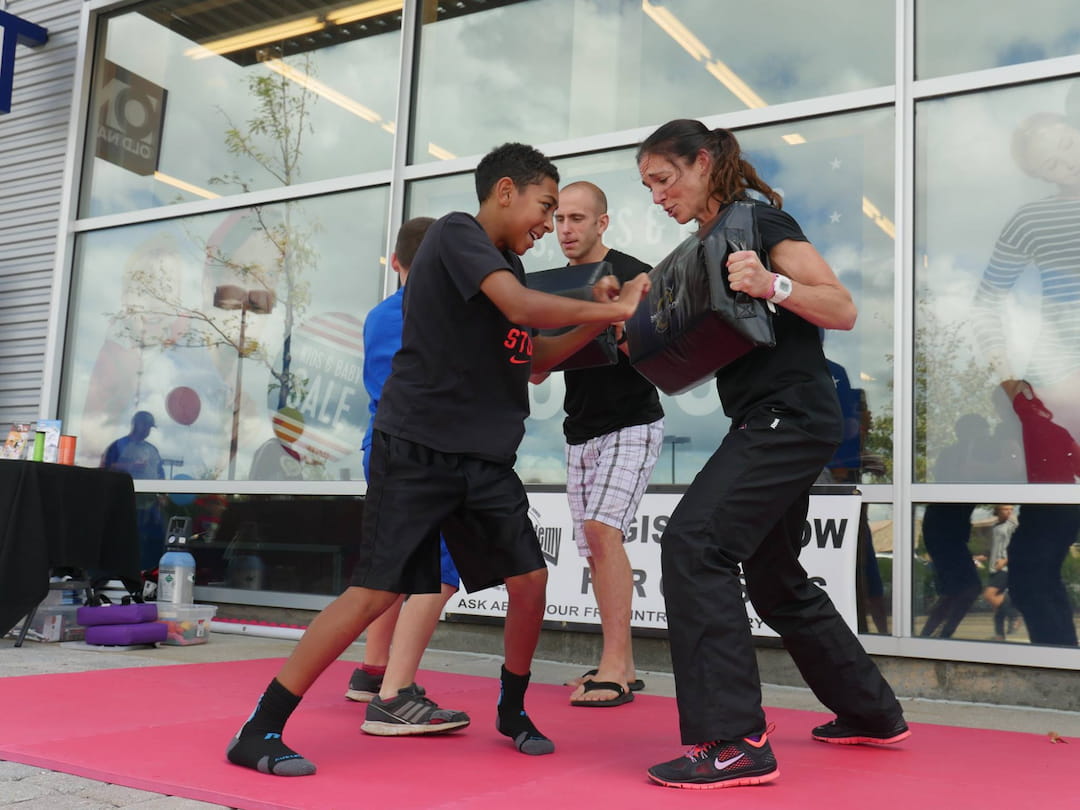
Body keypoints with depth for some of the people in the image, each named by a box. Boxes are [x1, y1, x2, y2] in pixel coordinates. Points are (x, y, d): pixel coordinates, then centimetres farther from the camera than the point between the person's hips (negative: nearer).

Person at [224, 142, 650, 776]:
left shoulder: (508, 266, 17)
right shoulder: (457, 232, -8)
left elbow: (534, 358, 20)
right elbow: (523, 306, -22)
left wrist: (596, 322, 6)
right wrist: (610, 309, -12)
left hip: (486, 457, 8)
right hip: (417, 449, -8)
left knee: (530, 580, 5)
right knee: (377, 591, -10)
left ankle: (512, 711, 27)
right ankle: (258, 733, 0)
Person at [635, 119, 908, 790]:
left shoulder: (760, 219, -7)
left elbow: (843, 311, -13)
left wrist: (773, 286, -30)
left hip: (792, 414, -10)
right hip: (769, 424, 10)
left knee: (694, 543, -21)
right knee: (774, 578, 16)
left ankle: (735, 743, -19)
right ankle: (873, 713, 33)